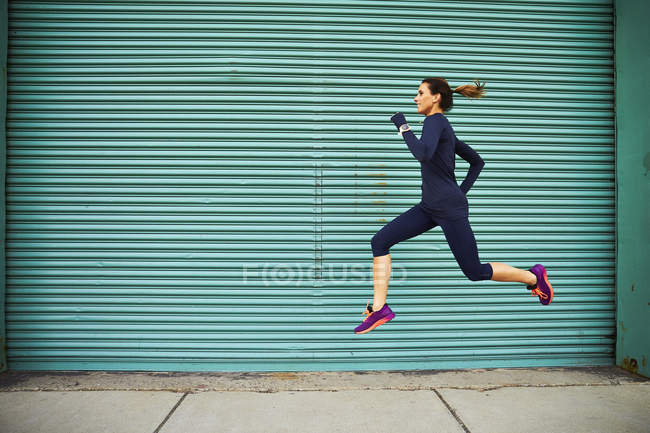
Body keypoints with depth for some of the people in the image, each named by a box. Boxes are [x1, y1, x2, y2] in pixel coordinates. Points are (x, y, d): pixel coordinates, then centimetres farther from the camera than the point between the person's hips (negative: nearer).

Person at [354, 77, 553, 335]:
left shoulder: (435, 120, -10)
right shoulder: (442, 125, 17)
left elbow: (423, 153, -32)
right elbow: (477, 161, 22)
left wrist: (403, 127, -18)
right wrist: (462, 190, 17)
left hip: (450, 209, -9)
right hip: (429, 207, 9)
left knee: (475, 272, 1)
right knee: (380, 241, -3)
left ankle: (534, 276, 25)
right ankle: (379, 309, -1)